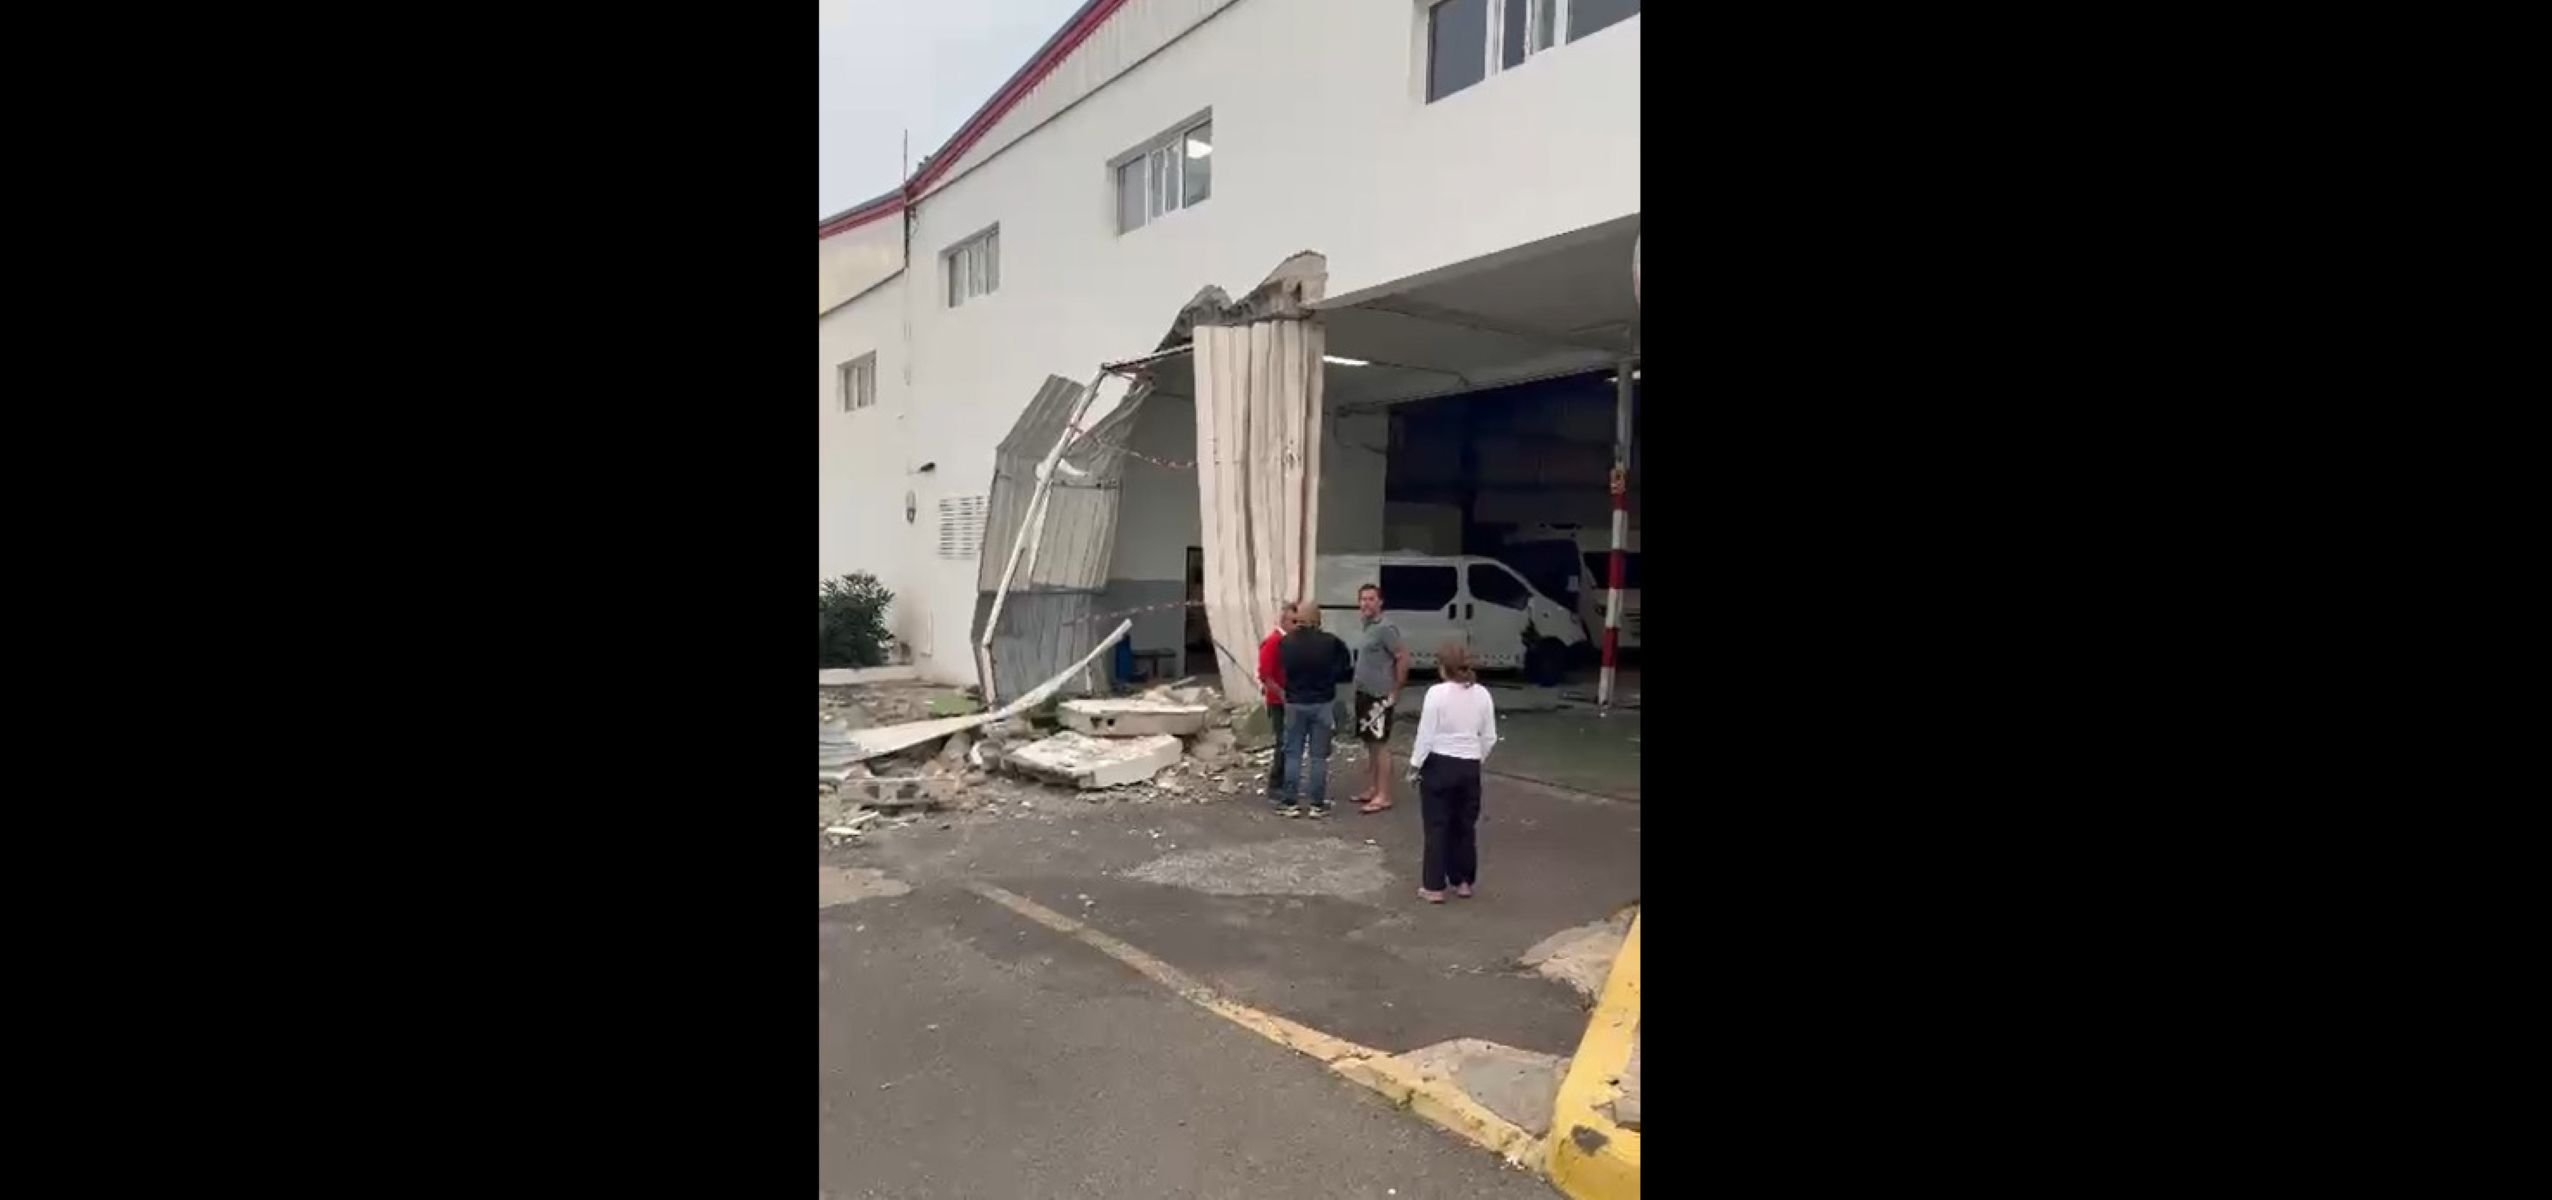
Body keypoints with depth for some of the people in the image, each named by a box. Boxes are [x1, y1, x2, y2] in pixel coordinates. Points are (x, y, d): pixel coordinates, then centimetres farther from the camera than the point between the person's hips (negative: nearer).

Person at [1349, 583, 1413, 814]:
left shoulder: (1386, 628, -16)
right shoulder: (1365, 628, 12)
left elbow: (1403, 658, -19)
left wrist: (1396, 691, -16)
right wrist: (1359, 690, 15)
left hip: (1380, 696, -9)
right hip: (1364, 694, 9)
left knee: (1380, 744, -5)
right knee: (1370, 744, 15)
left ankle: (1383, 796, -1)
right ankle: (1373, 789, 24)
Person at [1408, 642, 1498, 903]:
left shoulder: (1437, 693, -14)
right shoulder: (1482, 694, 0)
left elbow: (1426, 735, -12)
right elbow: (1489, 737, 5)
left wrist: (1415, 765, -1)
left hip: (1439, 764, -4)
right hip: (1469, 766, 4)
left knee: (1437, 826, 4)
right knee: (1465, 825, 16)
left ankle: (1434, 887, 8)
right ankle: (1463, 881, 26)